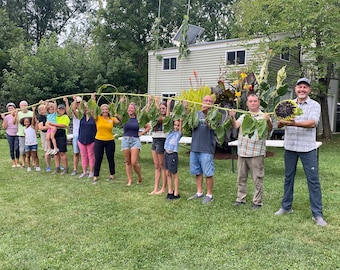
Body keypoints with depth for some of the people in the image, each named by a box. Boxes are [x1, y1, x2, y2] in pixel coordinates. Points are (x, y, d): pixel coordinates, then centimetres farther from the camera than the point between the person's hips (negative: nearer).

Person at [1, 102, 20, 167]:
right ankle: (13, 163, 17)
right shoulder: (7, 117, -1)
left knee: (16, 148, -8)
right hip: (9, 135, 2)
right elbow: (4, 127, -3)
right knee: (11, 149, 6)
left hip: (17, 134, -1)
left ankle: (17, 162, 9)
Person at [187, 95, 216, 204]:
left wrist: (206, 113, -31)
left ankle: (209, 195, 13)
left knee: (208, 173, 0)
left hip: (206, 149, -5)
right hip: (195, 147, 5)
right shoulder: (197, 113, 10)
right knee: (197, 171, 14)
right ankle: (199, 193, 26)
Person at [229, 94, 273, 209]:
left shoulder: (263, 116, 1)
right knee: (241, 177, 12)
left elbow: (269, 129, -15)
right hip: (242, 152, 5)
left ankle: (257, 201, 11)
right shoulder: (243, 116, 14)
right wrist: (232, 117, -22)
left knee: (257, 179, 1)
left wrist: (268, 121, -36)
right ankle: (240, 198, 24)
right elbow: (235, 126, -1)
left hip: (256, 153, -4)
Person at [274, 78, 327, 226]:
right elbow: (278, 125, 0)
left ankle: (317, 214, 6)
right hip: (290, 147, 3)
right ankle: (286, 207, 27)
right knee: (288, 178, 13)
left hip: (307, 148, -3)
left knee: (313, 180, -2)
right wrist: (282, 122, -24)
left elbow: (313, 123, -18)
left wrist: (295, 123, -33)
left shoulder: (314, 105, -1)